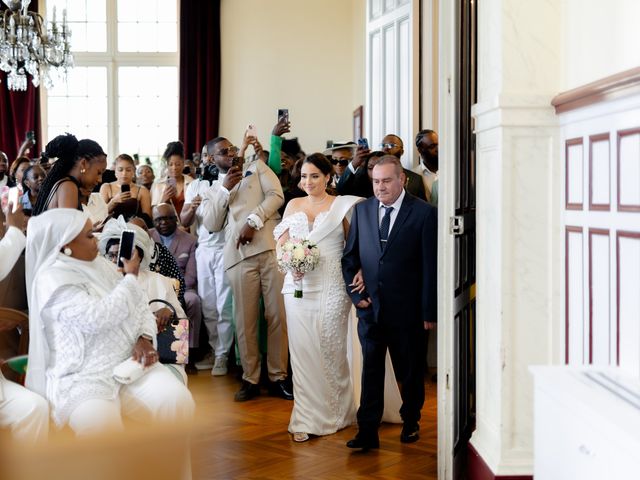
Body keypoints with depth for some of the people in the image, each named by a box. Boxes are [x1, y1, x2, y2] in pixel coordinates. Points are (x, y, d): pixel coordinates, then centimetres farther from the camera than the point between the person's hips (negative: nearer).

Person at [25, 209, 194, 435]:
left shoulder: (99, 264, 15)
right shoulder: (52, 280, -10)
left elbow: (137, 303, 17)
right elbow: (98, 317, -21)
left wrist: (145, 337, -4)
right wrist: (130, 278, -8)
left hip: (130, 362, 7)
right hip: (82, 376, -6)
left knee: (178, 402, -20)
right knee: (99, 422, -37)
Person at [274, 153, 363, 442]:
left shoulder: (342, 206, 2)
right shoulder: (293, 205, 12)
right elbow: (281, 244, 13)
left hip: (332, 287, -3)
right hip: (298, 285, 3)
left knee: (331, 349, 3)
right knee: (302, 351, 1)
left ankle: (334, 413, 18)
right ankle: (306, 418, 7)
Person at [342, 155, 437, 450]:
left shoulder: (424, 213, -6)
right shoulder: (362, 210, 6)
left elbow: (431, 267, -6)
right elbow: (349, 256, 11)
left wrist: (429, 312, -8)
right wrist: (357, 295, 0)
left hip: (407, 309, -2)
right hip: (370, 307, 2)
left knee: (410, 370, 12)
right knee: (370, 370, 2)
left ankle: (411, 422, 30)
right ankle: (367, 432, 5)